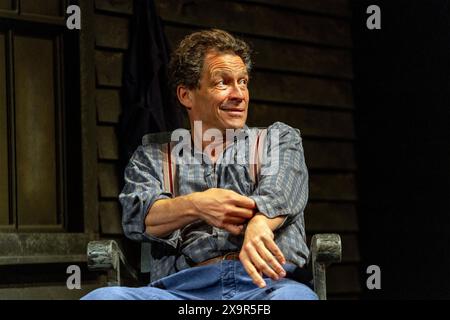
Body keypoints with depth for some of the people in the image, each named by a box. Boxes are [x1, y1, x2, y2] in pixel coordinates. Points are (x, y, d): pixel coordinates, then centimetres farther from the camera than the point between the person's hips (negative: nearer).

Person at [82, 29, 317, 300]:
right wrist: (196, 205, -17)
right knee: (102, 297, -31)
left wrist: (258, 222, -25)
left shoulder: (280, 138, 26)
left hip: (267, 281, -3)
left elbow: (280, 191, 2)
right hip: (184, 286, 3)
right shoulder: (152, 156, 27)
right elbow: (137, 216, 7)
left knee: (293, 296, -43)